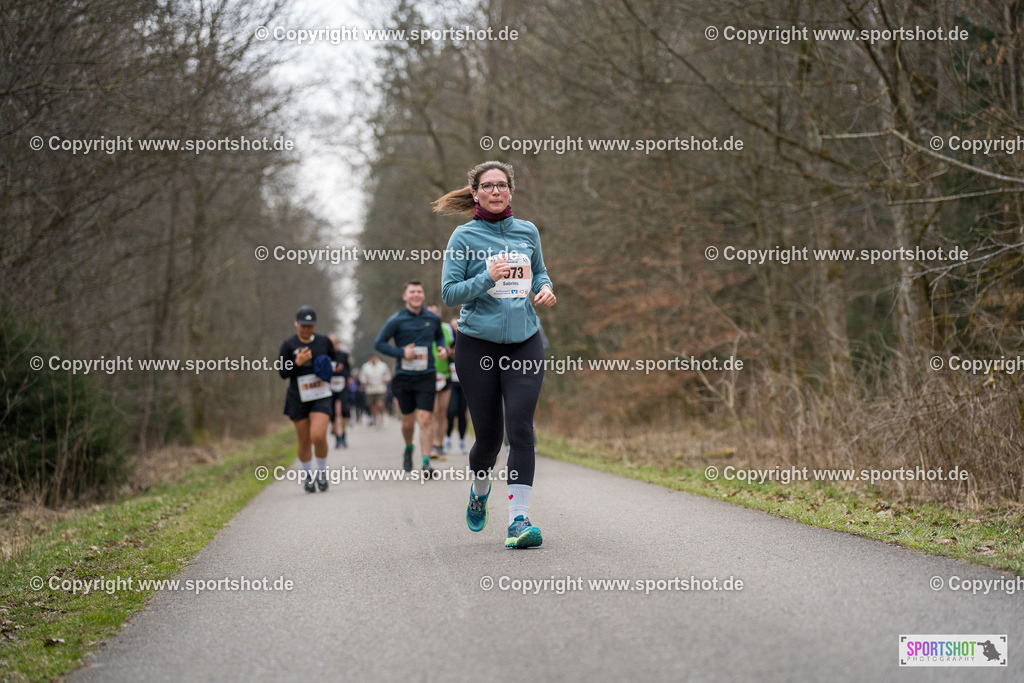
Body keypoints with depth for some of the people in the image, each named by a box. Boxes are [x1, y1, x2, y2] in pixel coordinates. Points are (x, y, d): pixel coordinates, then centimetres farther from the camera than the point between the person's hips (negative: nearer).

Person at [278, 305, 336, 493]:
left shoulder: (324, 341, 4)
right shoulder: (288, 345, -2)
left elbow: (335, 362, 20)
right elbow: (283, 373, -5)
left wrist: (330, 371, -1)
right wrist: (298, 363, -21)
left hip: (321, 397, 0)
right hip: (298, 398, 0)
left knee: (318, 436, -17)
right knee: (304, 441, 6)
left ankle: (322, 472, 7)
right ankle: (307, 476, 27)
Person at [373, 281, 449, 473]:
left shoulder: (433, 319, 5)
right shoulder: (396, 320, -5)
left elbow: (439, 336, 25)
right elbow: (379, 343, -2)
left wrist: (443, 348, 3)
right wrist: (401, 352, -13)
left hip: (426, 376, 1)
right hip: (403, 377, -1)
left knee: (424, 419, -10)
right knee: (408, 422, 7)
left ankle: (426, 462, -9)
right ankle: (408, 449, 38)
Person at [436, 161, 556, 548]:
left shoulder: (528, 231, 9)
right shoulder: (465, 236, -2)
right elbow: (449, 293, -6)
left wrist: (545, 289, 3)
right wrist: (488, 278, -20)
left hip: (524, 342, 2)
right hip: (478, 344, -2)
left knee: (520, 429, -12)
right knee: (489, 435, 4)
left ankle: (518, 521, -13)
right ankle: (480, 491, 37)